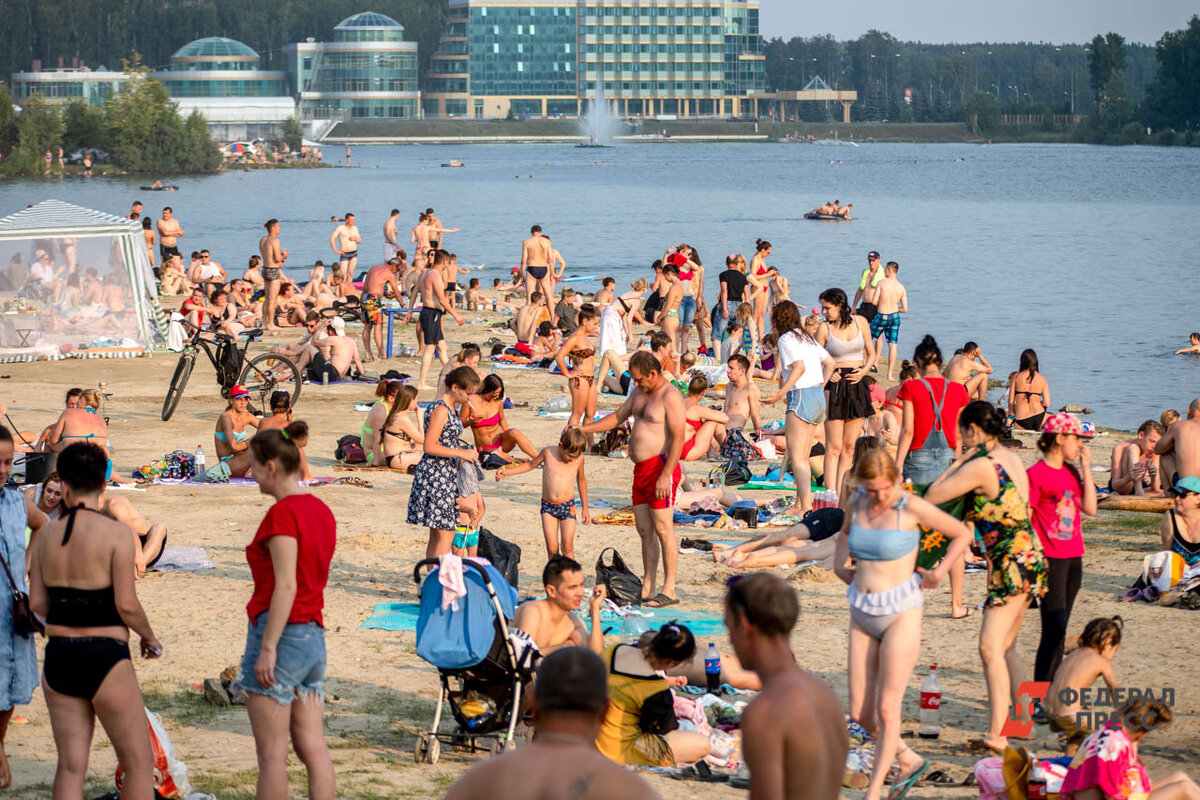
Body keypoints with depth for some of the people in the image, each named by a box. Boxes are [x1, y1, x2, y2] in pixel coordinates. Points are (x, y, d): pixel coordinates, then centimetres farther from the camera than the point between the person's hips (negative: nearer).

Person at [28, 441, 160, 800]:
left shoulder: (48, 533, 4)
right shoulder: (116, 532, -12)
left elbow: (37, 603, 7)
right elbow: (126, 605, -15)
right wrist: (150, 636, 4)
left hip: (59, 661, 5)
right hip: (105, 663, -5)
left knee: (71, 767, 10)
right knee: (140, 764, 7)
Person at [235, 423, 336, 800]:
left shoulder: (283, 513, -13)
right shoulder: (321, 510, 13)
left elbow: (286, 586, -19)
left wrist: (267, 648, -18)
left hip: (281, 630, -9)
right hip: (314, 635, 9)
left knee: (272, 752, -3)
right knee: (312, 747, 7)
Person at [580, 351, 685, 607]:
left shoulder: (670, 396, -12)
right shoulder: (639, 393, 16)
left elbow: (678, 437, -18)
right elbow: (617, 417, 27)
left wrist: (666, 475, -24)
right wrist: (583, 429, 18)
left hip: (661, 467, -9)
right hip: (641, 468, 9)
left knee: (663, 528, -9)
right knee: (644, 530, 9)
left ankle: (669, 590, -7)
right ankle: (647, 587, 13)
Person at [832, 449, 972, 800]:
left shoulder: (912, 507, -13)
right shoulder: (856, 503, 3)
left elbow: (962, 533, 0)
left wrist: (940, 571, -6)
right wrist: (839, 563, 13)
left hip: (900, 614, -6)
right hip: (862, 614, 6)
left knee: (887, 709, -5)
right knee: (860, 712, 7)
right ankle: (909, 761, 29)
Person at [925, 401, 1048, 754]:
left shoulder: (981, 466, -16)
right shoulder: (1012, 459, 11)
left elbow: (932, 495, -12)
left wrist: (961, 460, -3)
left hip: (1011, 563, -10)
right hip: (1029, 556, 10)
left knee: (991, 647, -16)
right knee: (1006, 646, 22)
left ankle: (996, 734, -24)